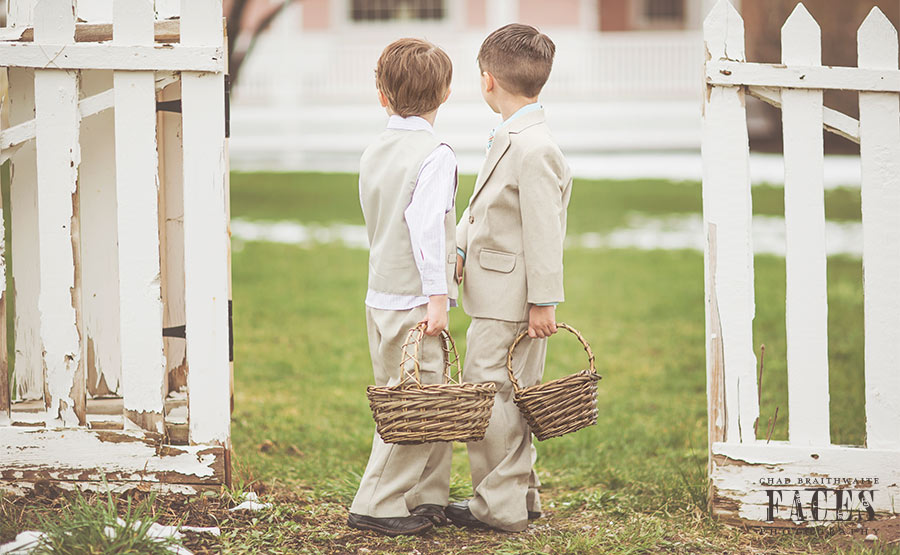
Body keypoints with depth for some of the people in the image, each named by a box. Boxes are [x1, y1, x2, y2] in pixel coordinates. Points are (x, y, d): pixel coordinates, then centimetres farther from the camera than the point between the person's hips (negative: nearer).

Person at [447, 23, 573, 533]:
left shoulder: (533, 149, -20)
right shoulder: (511, 140, 13)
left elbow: (544, 233, -20)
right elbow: (482, 210, 18)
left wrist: (543, 303, -19)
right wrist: (460, 249, 1)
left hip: (512, 305, -10)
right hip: (498, 299, 10)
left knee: (490, 399, -5)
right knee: (508, 397, 16)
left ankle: (500, 506, 2)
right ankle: (522, 496, 26)